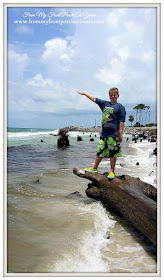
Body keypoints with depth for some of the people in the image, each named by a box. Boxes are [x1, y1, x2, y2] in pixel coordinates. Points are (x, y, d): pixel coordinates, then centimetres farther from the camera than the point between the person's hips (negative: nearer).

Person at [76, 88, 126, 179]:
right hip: (104, 133, 5)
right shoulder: (105, 104, 14)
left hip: (113, 134, -5)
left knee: (113, 153, 1)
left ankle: (112, 172, 10)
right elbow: (94, 99, 22)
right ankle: (94, 168, 25)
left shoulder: (120, 107, -3)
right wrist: (84, 93, 26)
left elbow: (122, 121, -7)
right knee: (100, 151, 12)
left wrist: (121, 134, -12)